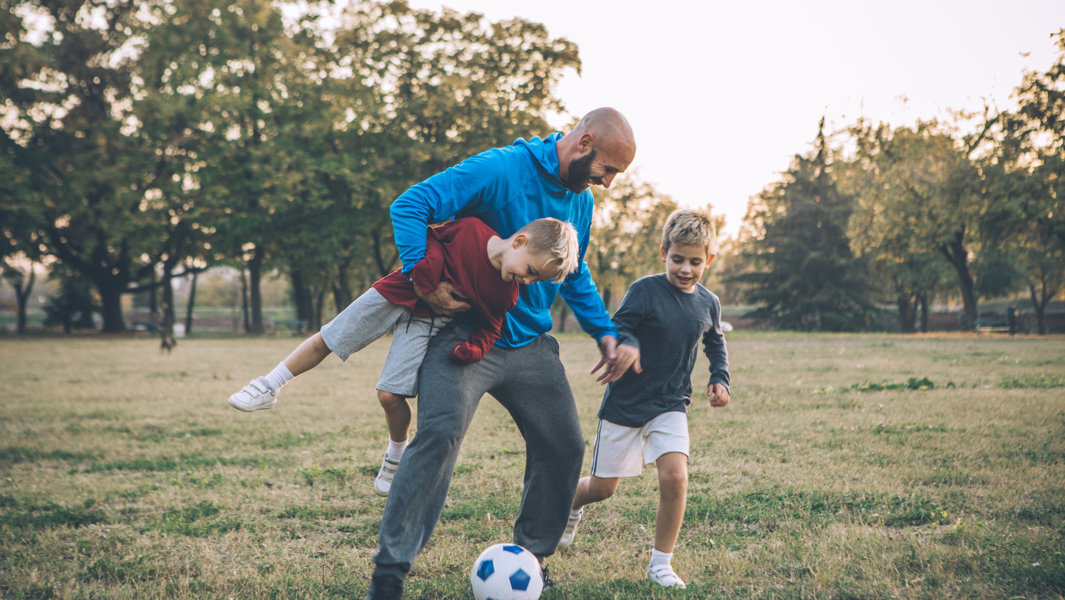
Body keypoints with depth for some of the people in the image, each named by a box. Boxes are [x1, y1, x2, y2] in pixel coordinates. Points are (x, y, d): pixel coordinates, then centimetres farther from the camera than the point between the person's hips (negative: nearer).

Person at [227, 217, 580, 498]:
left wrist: (473, 349, -23)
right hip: (398, 294, -1)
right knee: (326, 340, 1)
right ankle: (270, 388, 22)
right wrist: (427, 273, -23)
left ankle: (396, 457, 15)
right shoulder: (469, 230, -24)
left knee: (390, 395, -11)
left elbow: (489, 328, -4)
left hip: (427, 322, 1)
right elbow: (429, 237, -10)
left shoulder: (506, 291, -14)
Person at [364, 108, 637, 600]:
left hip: (532, 344, 8)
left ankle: (529, 558, 26)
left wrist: (604, 331, 14)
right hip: (467, 333, -7)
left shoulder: (580, 203, 10)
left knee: (564, 448, 7)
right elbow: (411, 206, -20)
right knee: (440, 434, -24)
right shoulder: (499, 170, -16)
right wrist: (421, 279, -27)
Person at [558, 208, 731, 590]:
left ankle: (660, 564, -2)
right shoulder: (645, 290, -13)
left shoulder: (708, 304, 3)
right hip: (625, 402, -3)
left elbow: (715, 345, 20)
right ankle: (571, 506, 44)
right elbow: (618, 326, -15)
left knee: (674, 476, -19)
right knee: (602, 488, 6)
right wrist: (626, 343, -38)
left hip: (670, 405, 3)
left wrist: (719, 379, 4)